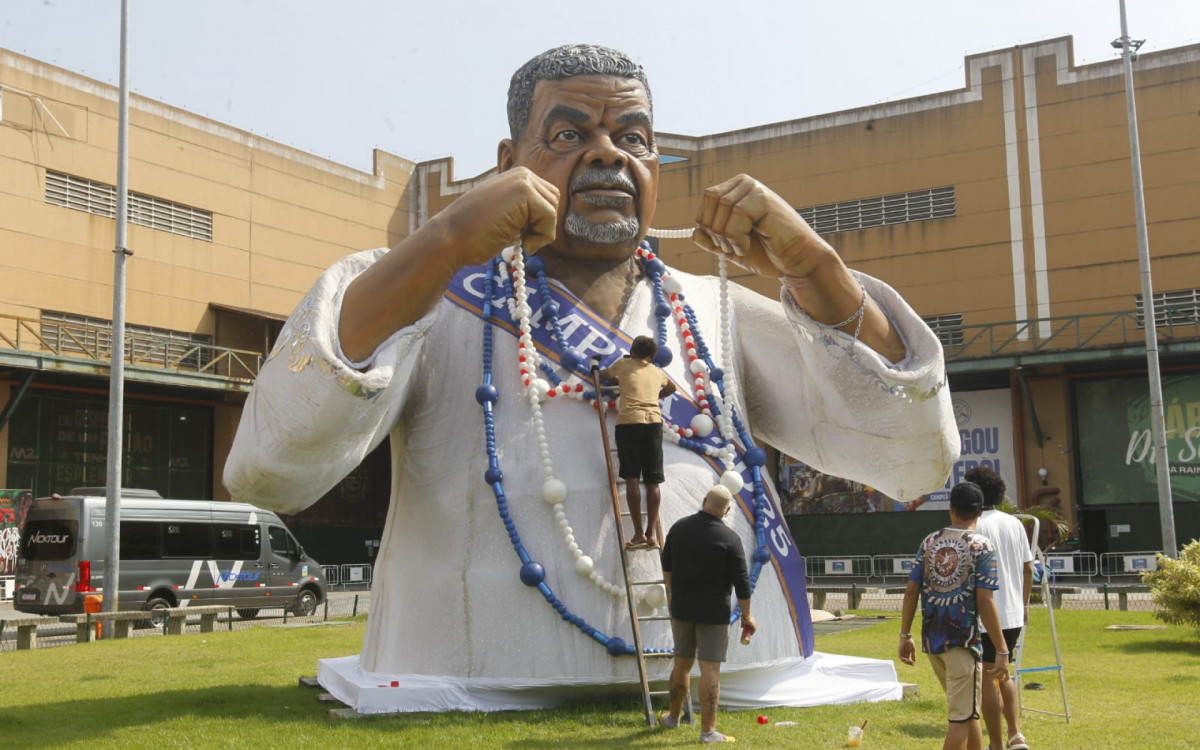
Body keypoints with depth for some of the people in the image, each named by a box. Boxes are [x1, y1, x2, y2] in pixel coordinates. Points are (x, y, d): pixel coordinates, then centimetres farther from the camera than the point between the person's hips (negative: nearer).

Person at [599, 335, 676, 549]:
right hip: (654, 421, 3)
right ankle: (651, 534, 0)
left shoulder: (623, 365, 15)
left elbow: (603, 375, 36)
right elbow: (671, 388, 45)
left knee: (632, 478, -5)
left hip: (629, 421, -3)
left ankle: (639, 533, -10)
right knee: (652, 481, 2)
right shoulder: (657, 372, 23)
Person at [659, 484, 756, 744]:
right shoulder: (730, 539, -14)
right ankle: (708, 731, -3)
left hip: (681, 608, 5)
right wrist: (746, 615, 1)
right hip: (713, 612, -5)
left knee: (682, 662, 20)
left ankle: (673, 716, 34)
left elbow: (666, 564, 15)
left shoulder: (679, 528, 2)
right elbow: (741, 582, -10)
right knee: (710, 668, -3)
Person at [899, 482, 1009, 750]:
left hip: (931, 639, 5)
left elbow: (911, 591, 4)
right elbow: (984, 602, -14)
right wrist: (1002, 650, -10)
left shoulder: (929, 542, 6)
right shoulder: (981, 546, -9)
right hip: (963, 640, -5)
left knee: (968, 709, 22)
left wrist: (905, 635, 12)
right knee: (961, 717, 0)